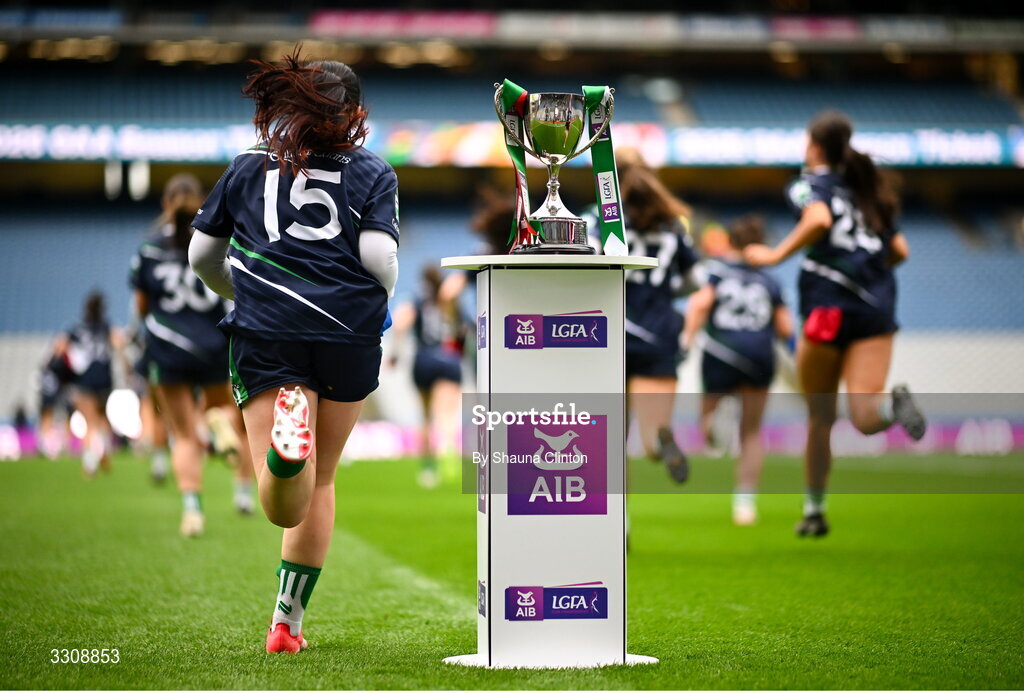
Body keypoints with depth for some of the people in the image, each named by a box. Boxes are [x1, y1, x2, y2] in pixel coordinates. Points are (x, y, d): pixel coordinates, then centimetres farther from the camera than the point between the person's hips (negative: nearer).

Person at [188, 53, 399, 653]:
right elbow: (379, 255, -5)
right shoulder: (372, 172, 10)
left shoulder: (248, 168, 18)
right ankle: (288, 623, 24)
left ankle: (287, 433, -43)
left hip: (264, 334, 0)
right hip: (349, 334, 0)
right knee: (320, 481, 19)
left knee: (286, 509, -9)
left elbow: (201, 256, 20)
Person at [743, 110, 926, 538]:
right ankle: (892, 404, -42)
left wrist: (776, 255, -10)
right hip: (877, 308, 4)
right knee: (864, 417, -8)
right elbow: (900, 251, 19)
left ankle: (815, 510, 18)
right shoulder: (868, 189, 22)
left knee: (820, 417, 11)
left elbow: (819, 218, -18)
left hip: (830, 306, -4)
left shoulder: (811, 183, 5)